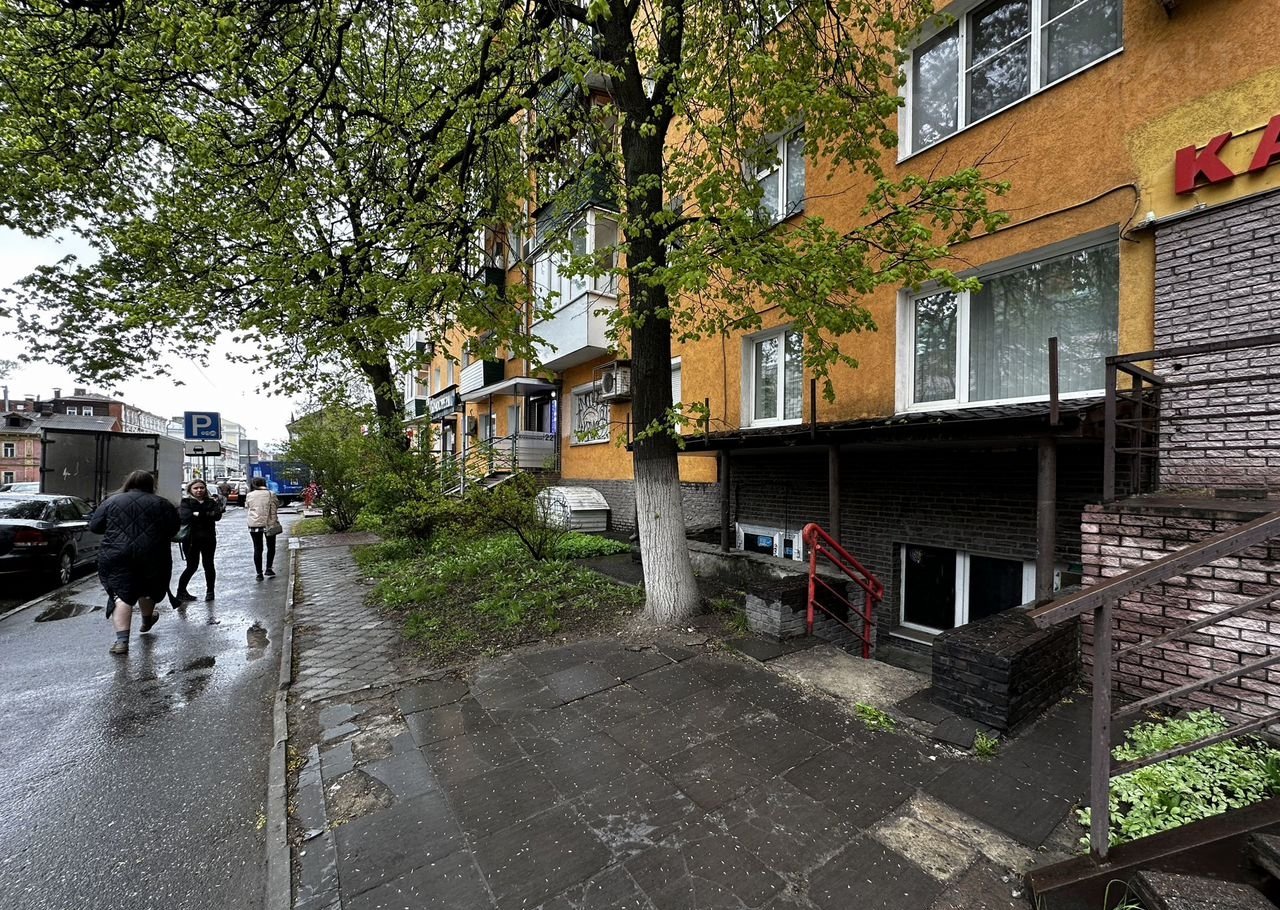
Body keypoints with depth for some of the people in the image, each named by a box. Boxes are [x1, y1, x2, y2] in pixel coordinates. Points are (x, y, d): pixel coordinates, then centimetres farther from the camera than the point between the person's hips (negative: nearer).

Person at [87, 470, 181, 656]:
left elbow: (94, 526, 6)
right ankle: (147, 621, 45)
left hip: (117, 557, -1)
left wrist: (115, 529, 23)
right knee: (146, 591, 21)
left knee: (121, 595, 0)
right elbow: (173, 530, 1)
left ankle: (122, 640, -11)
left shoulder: (112, 501, 3)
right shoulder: (162, 504, 2)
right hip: (152, 558, 1)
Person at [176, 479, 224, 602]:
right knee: (192, 566, 1)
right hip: (191, 538, -2)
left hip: (208, 538, 2)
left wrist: (197, 514, -17)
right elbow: (185, 516, -17)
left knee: (208, 565, 6)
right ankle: (181, 591, 18)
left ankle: (210, 591, 17)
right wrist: (208, 515, -16)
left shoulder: (211, 502, 7)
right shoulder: (186, 502, 1)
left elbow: (217, 516, -9)